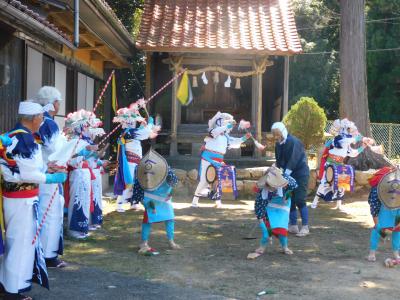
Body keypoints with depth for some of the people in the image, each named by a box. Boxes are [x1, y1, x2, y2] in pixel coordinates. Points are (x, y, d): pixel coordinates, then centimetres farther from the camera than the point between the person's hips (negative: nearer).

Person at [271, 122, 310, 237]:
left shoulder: (294, 142, -19)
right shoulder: (278, 144, 6)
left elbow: (293, 161, -25)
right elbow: (279, 161, 7)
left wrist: (285, 174, -29)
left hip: (300, 174, -8)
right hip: (288, 175, 8)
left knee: (299, 200, -10)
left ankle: (305, 227, -2)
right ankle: (293, 226, 16)